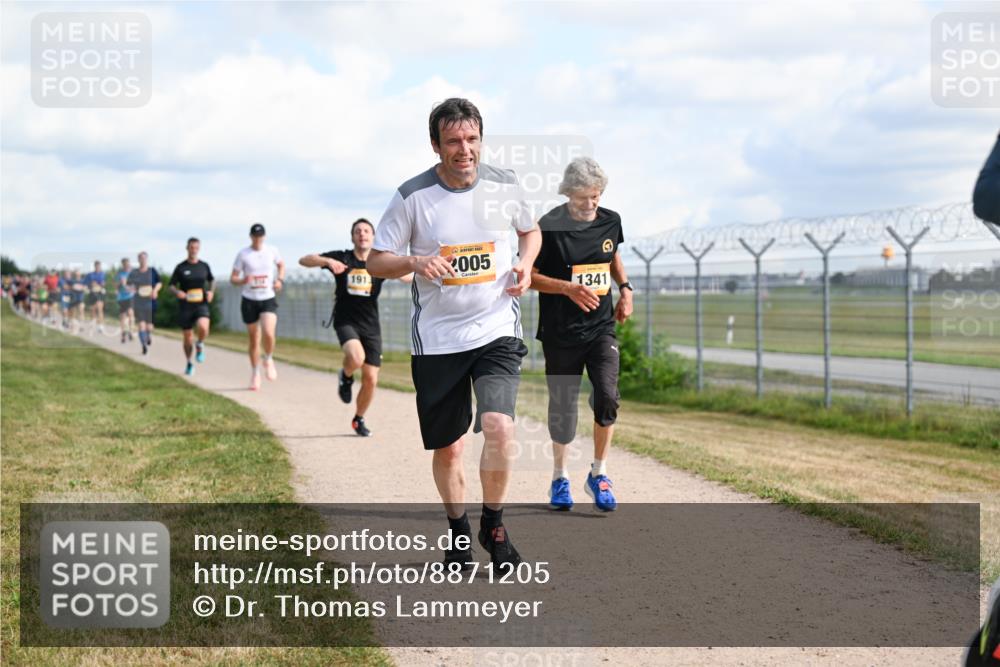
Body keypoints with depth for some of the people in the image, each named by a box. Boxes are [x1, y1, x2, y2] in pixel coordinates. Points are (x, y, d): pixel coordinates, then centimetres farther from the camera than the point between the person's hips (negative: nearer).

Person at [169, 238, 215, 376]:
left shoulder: (204, 266, 5)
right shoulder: (181, 267, -1)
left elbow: (212, 280, 22)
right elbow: (171, 285, 2)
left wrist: (211, 291, 2)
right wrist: (177, 292, -20)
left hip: (201, 304, 0)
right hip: (185, 306, 0)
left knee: (203, 327, -29)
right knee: (188, 336, 6)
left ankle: (200, 345, 4)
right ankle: (189, 364, 27)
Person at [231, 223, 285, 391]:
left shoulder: (272, 251, 1)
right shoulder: (243, 254, -4)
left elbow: (281, 265, 20)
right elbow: (233, 278, -1)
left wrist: (280, 279, 1)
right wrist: (243, 280, -24)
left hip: (268, 299, 0)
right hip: (249, 300, 0)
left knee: (268, 333, -23)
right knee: (254, 340, 6)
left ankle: (268, 360, 6)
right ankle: (255, 374, 24)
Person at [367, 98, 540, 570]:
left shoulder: (504, 185, -1)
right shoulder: (412, 196, -7)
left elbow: (530, 231, 19)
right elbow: (375, 261, -2)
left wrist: (525, 264, -1)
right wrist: (414, 262, -21)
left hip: (496, 331, 0)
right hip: (436, 340, 0)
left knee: (499, 427, -20)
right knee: (447, 448, 8)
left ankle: (493, 526, 3)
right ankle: (458, 530, 34)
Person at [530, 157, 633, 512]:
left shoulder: (610, 221, 3)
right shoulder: (549, 227, -11)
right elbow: (528, 274, -7)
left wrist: (625, 289, 8)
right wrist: (568, 288, -20)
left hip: (601, 328, 3)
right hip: (560, 333, -3)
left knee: (607, 396, -14)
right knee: (563, 407, 6)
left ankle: (598, 475, 3)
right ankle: (559, 477, 26)